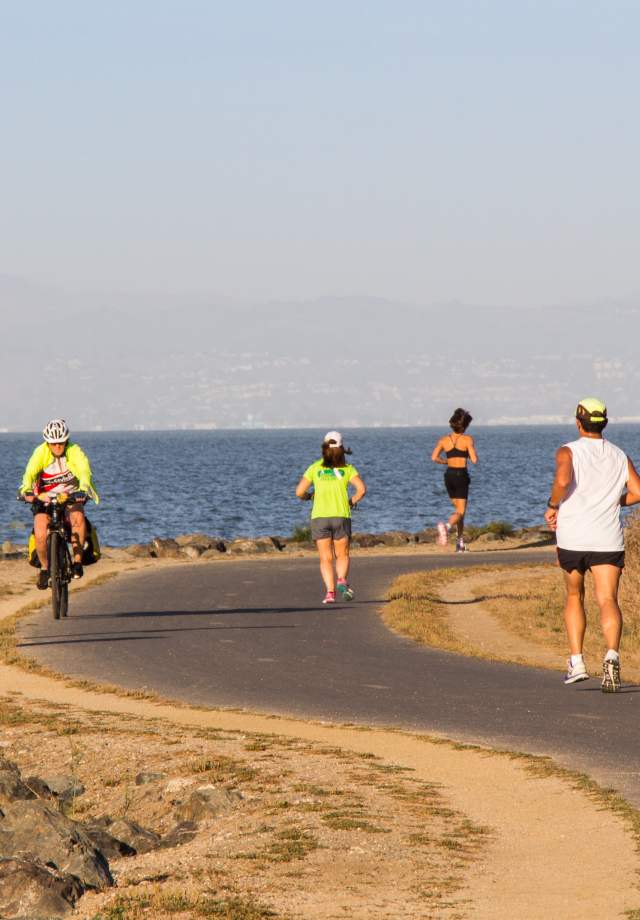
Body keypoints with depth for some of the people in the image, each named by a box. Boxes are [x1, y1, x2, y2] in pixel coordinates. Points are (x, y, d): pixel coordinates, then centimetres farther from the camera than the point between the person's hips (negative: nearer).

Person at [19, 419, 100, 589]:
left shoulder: (74, 451, -15)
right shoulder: (41, 452, -15)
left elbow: (84, 470, -31)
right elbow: (30, 472, -30)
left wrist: (82, 489, -52)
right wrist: (27, 490, -51)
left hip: (70, 498, 0)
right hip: (44, 499, 0)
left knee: (78, 517, -33)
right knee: (41, 536, -21)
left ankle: (77, 560, -18)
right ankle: (45, 567, 7)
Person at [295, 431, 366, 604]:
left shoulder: (315, 468, 5)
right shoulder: (347, 468, 4)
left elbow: (299, 492, 2)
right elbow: (362, 489, -8)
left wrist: (308, 496, 24)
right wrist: (352, 501, 9)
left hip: (319, 517, 0)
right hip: (341, 517, 0)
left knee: (326, 559, 4)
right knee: (342, 555, 13)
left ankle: (330, 591, -12)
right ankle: (342, 581, -14)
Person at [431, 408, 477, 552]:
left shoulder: (444, 440, 4)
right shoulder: (467, 439, -8)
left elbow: (434, 457, -4)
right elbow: (474, 459, -13)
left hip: (449, 475, 5)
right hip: (461, 476, -5)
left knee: (458, 509, 21)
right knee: (460, 512, -4)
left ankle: (460, 542, 19)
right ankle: (447, 526, -37)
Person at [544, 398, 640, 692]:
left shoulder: (568, 452, 1)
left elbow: (563, 480, -20)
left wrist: (552, 507, -4)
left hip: (572, 538, -1)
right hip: (608, 540, 1)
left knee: (574, 596, 19)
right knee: (608, 600, -8)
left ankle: (576, 661, 11)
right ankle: (612, 655, -34)